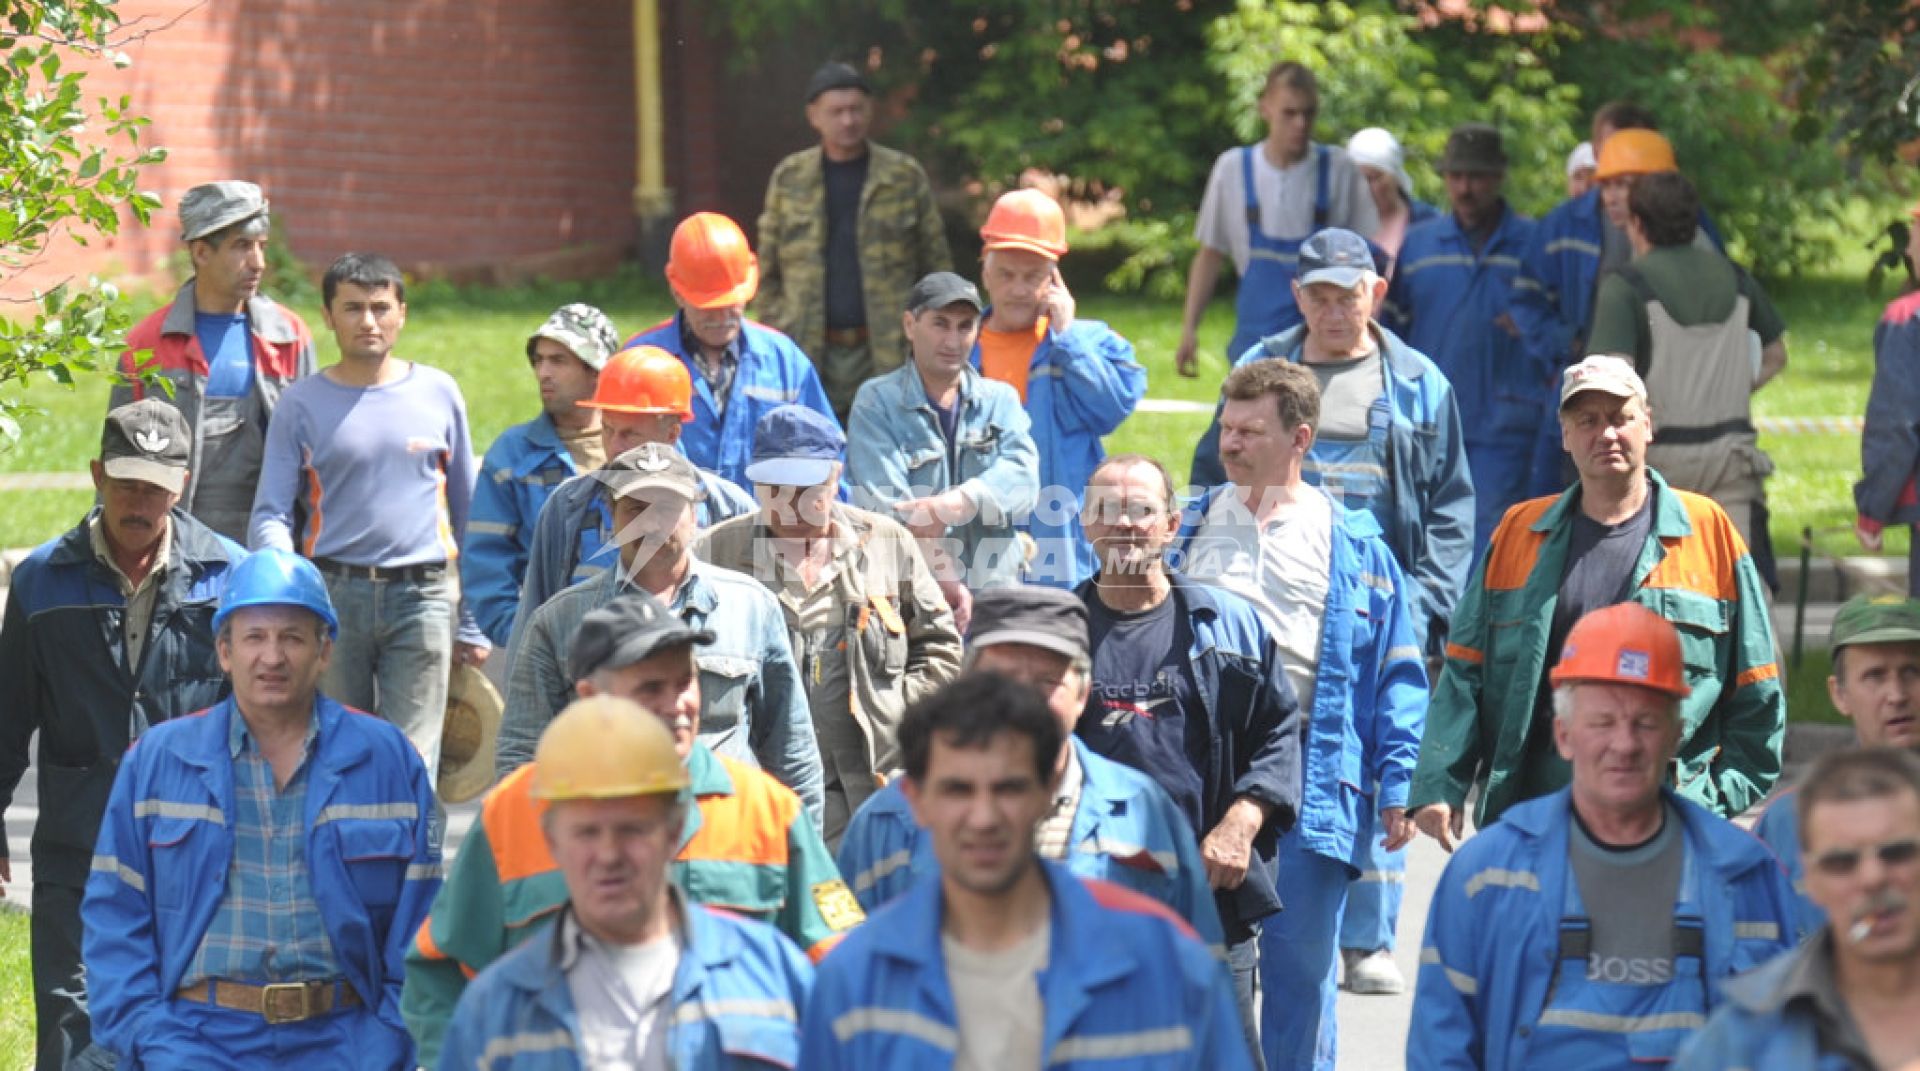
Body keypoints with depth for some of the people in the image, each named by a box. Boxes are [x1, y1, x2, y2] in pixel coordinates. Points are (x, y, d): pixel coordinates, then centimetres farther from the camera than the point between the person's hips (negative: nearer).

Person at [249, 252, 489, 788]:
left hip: (422, 599, 0)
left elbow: (466, 512, 16)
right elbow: (271, 512, 1)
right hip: (332, 596, 0)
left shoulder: (438, 393, 9)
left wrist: (472, 624, 16)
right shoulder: (302, 403, 5)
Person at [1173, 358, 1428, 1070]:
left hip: (1310, 777, -2)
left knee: (1301, 965, 5)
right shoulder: (1189, 530, 10)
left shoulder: (1353, 544, 4)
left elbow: (1397, 672, 3)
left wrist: (1399, 784, -4)